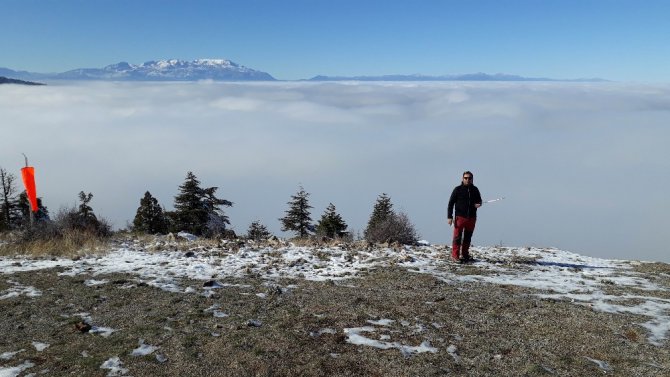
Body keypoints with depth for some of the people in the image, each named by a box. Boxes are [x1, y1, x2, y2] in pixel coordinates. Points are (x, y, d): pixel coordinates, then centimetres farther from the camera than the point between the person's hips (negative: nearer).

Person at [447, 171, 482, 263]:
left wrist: (478, 204, -3)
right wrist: (449, 217, -10)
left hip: (471, 218, 4)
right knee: (457, 237, -5)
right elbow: (451, 203, -3)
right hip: (460, 217, -4)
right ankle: (455, 255, 0)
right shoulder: (458, 189, -3)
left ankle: (465, 255, 22)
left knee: (468, 238, 11)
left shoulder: (475, 190, 9)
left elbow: (479, 200, 23)